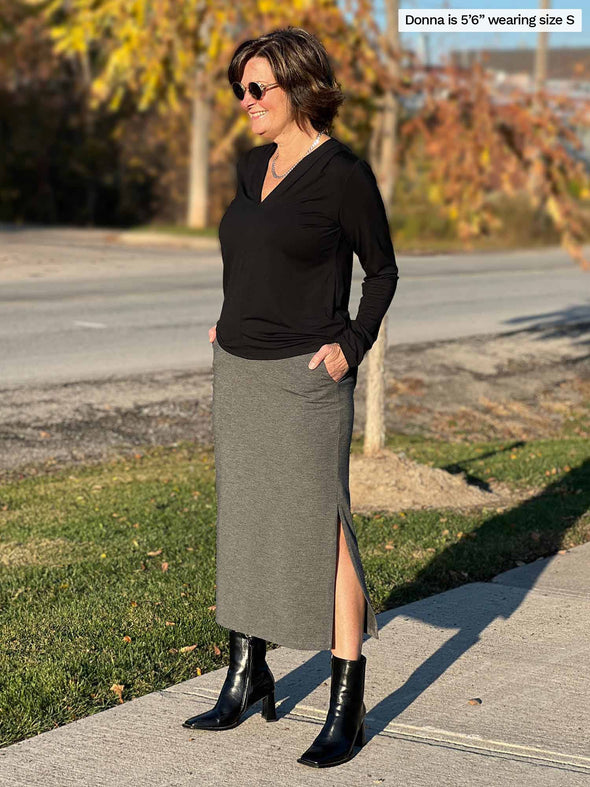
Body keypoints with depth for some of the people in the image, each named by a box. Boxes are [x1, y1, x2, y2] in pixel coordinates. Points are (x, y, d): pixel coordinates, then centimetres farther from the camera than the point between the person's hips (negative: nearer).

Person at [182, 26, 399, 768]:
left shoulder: (343, 172, -12)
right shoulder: (252, 165, 9)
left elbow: (383, 269, -3)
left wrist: (352, 347, -13)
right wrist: (229, 321, 12)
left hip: (305, 377, -7)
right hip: (240, 370, 8)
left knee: (320, 530, -6)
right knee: (243, 523, 13)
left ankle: (348, 705, 2)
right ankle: (248, 675, 26)